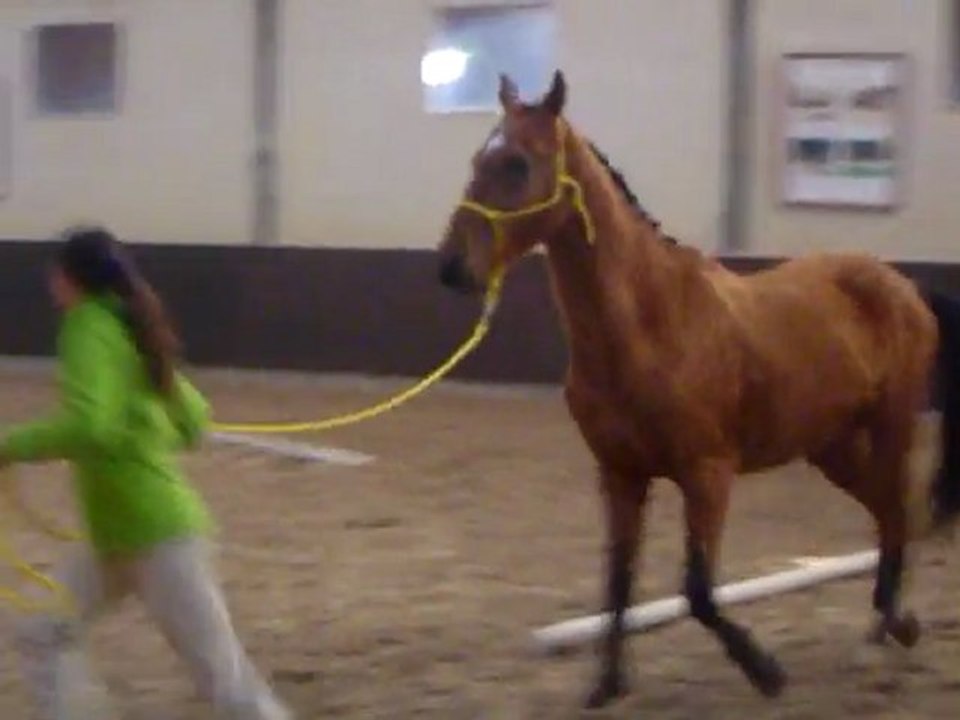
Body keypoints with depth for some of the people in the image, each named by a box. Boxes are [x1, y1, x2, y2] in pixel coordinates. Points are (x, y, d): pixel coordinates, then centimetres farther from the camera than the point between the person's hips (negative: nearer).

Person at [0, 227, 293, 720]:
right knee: (40, 634, 12)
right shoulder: (128, 331, 14)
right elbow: (192, 422, 22)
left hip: (157, 536, -10)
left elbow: (88, 427, -30)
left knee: (225, 681, -4)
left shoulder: (90, 329, -13)